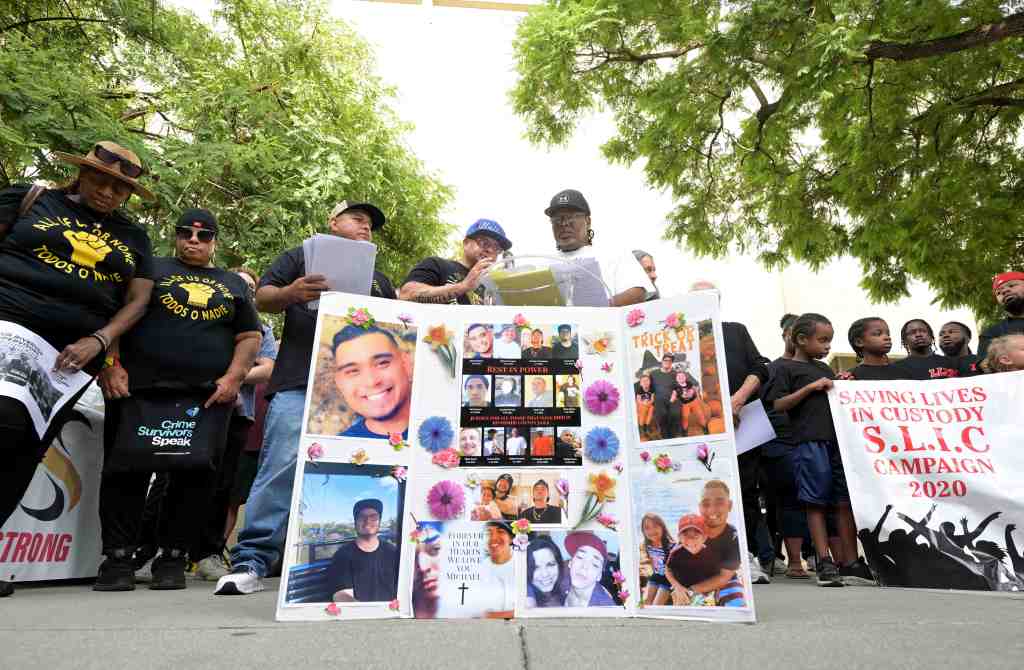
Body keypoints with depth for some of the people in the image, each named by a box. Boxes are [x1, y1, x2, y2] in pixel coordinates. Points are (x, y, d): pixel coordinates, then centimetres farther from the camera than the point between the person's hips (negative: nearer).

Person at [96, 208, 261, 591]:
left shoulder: (233, 284, 20)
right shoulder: (149, 269, 15)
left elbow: (250, 336, 13)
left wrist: (233, 377, -3)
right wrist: (110, 365, -8)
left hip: (208, 396, 1)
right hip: (139, 388, -1)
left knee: (196, 475, -1)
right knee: (127, 469, 0)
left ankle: (173, 558, 10)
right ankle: (118, 558, 10)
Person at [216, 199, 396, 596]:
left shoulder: (379, 281, 29)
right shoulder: (300, 257, 18)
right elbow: (262, 299, 8)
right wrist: (290, 293, -14)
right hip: (299, 383, -3)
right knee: (282, 467, -11)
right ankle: (249, 563, -4)